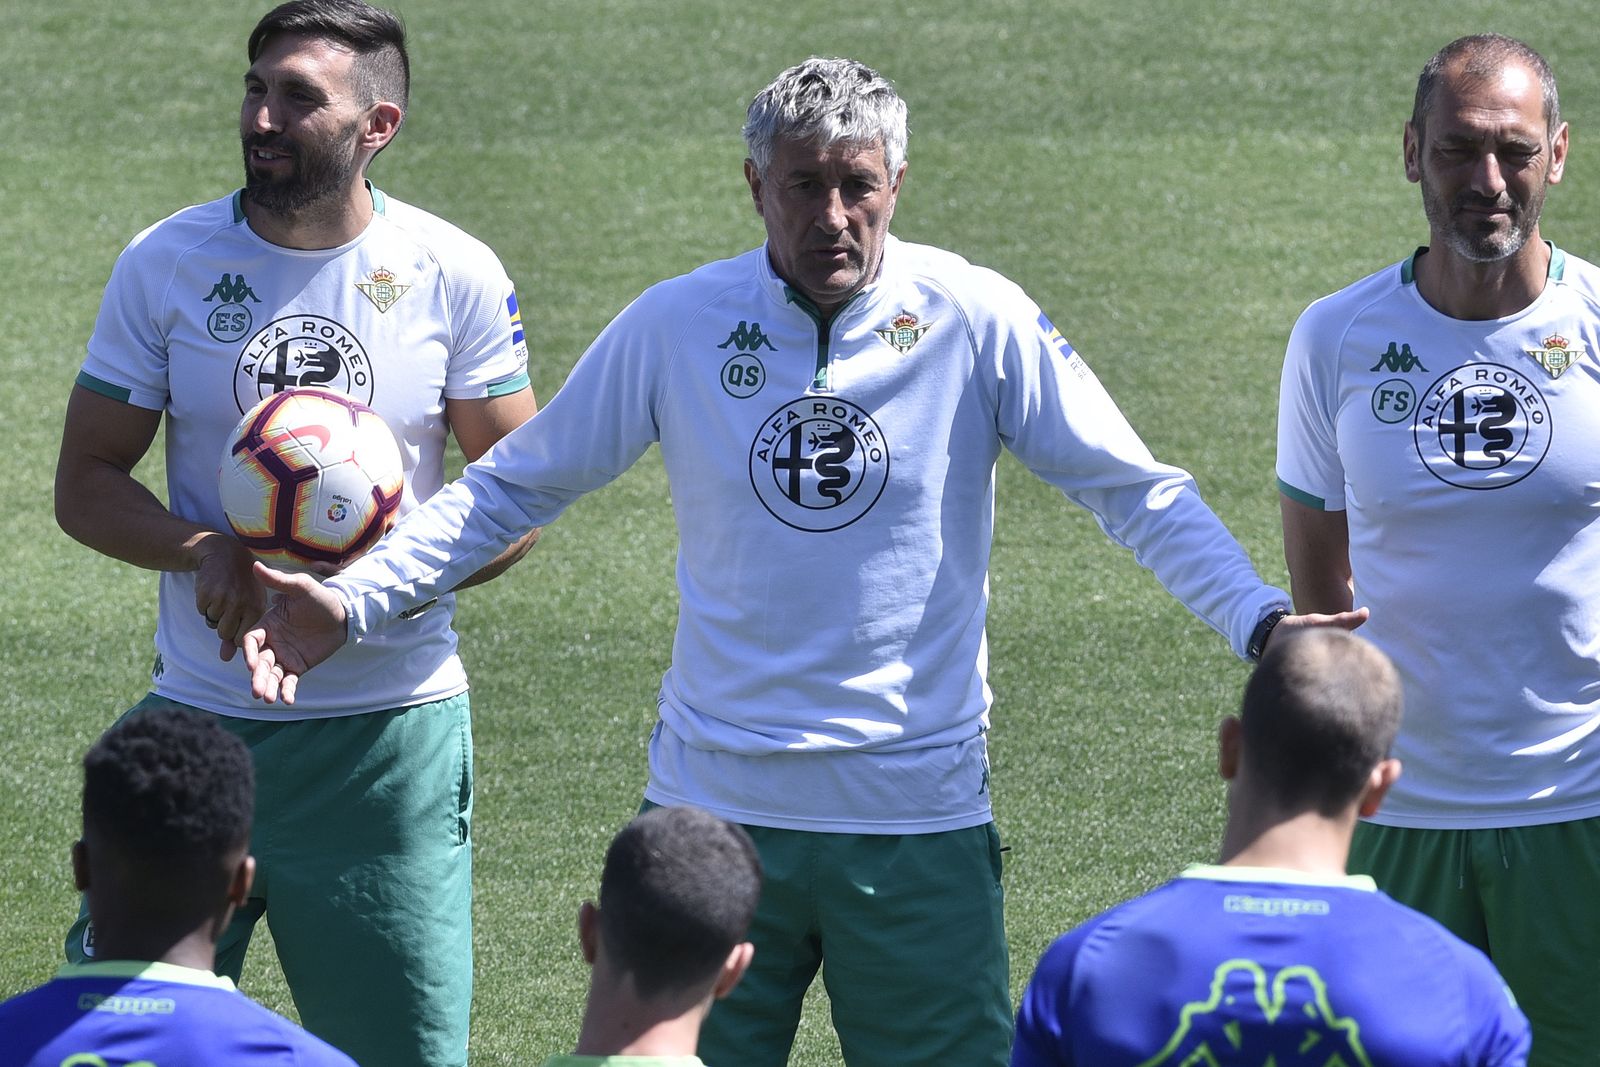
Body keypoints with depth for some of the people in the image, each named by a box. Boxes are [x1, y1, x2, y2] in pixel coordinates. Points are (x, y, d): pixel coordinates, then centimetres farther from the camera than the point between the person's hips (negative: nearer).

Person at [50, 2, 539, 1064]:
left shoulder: (456, 277, -2)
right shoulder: (168, 263, 0)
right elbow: (85, 484, 3)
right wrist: (204, 552, -17)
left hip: (390, 730, -1)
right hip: (201, 714, 1)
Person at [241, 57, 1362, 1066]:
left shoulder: (979, 324, -4)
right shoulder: (675, 326, -1)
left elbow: (1139, 492, 0)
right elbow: (514, 484, 9)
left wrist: (1259, 618, -16)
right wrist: (354, 601, -1)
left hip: (921, 816, -1)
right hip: (716, 806, 1)